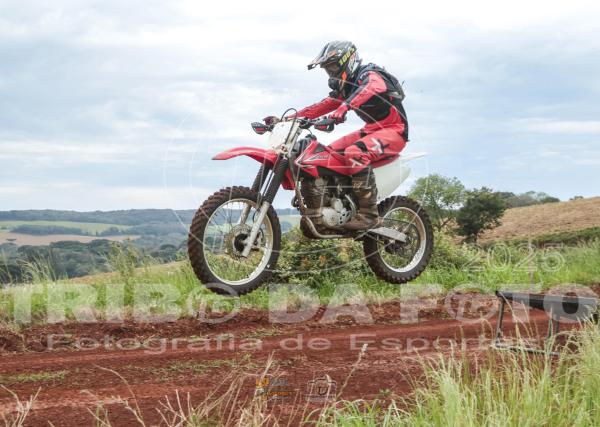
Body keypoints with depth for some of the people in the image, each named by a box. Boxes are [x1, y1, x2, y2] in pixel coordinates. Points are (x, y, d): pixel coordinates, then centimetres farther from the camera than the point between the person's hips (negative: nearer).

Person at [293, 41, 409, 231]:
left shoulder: (370, 75, -13)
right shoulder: (345, 88, 16)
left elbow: (372, 87, -37)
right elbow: (323, 106, 13)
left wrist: (345, 106, -54)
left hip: (393, 130, -10)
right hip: (372, 130, 10)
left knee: (355, 153, -34)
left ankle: (369, 213, -33)